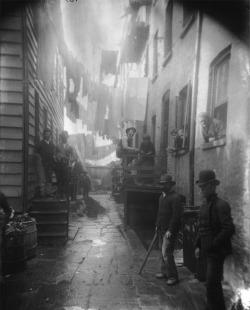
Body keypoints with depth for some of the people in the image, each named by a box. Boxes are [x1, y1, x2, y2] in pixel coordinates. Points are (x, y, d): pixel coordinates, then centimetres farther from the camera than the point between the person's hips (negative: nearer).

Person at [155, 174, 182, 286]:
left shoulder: (175, 197, -16)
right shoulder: (162, 196, 13)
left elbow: (176, 215, -19)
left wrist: (170, 230, -21)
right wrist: (157, 225, 16)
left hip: (170, 230, -9)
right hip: (162, 229, 9)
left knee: (166, 253, -8)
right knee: (162, 251, 17)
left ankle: (173, 276, 5)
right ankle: (164, 272, 31)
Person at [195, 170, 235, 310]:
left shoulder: (221, 205, -16)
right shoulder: (205, 204, 9)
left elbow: (229, 230, -21)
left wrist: (213, 245, -18)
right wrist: (198, 246, 11)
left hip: (216, 252, -8)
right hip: (206, 251, 8)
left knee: (213, 283, -3)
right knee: (211, 282, 17)